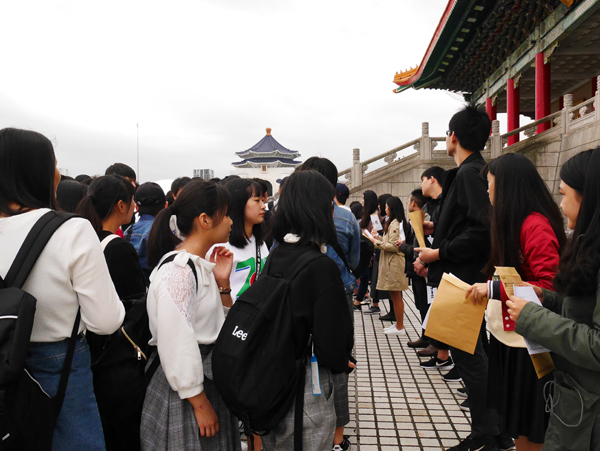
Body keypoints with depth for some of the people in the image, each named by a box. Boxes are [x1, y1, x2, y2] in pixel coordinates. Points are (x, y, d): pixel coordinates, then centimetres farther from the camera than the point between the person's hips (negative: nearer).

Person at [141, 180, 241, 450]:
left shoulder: (201, 266, 7)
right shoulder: (177, 271, -22)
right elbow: (176, 346, -24)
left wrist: (222, 282, -2)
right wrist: (200, 403, -18)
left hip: (211, 381, 9)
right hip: (184, 394, -9)